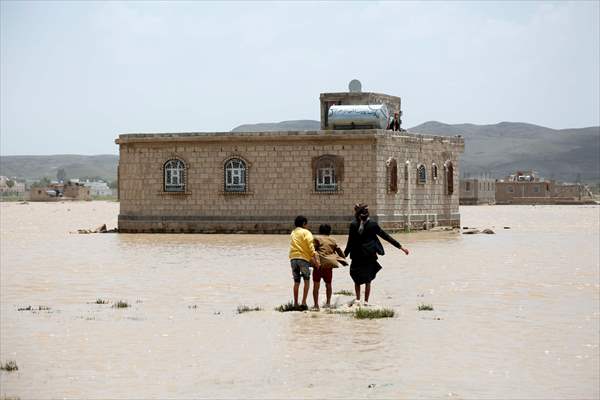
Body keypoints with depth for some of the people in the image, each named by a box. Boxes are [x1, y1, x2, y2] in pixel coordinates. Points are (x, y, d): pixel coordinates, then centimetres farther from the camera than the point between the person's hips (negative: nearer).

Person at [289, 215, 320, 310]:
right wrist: (316, 260, -13)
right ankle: (304, 302, -8)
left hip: (293, 258, 5)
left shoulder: (293, 233, 21)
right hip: (303, 258, -5)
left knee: (296, 282, 10)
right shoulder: (306, 232, 1)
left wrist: (311, 259, 17)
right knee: (307, 281, 2)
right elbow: (310, 247, -10)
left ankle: (295, 303, 8)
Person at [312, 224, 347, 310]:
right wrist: (343, 260, 31)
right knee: (328, 285, 22)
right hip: (329, 265, 4)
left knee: (316, 285, 0)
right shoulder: (332, 240, 15)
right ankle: (328, 302, 24)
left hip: (319, 264, -4)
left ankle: (316, 304, -6)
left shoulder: (317, 239, 3)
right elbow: (339, 250, 19)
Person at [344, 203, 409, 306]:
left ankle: (358, 299, 6)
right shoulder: (372, 224, -5)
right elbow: (385, 236, -3)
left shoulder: (353, 225, -11)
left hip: (357, 257, -2)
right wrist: (400, 246, 2)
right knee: (368, 281, 12)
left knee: (357, 279, 15)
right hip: (370, 257, 2)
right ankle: (366, 301, 11)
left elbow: (350, 243, -9)